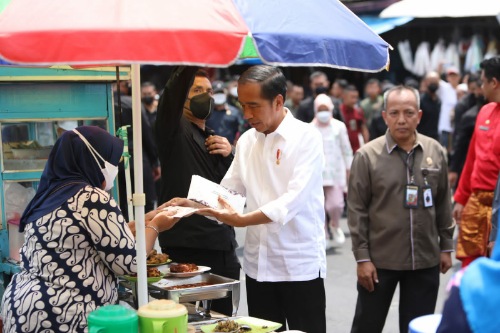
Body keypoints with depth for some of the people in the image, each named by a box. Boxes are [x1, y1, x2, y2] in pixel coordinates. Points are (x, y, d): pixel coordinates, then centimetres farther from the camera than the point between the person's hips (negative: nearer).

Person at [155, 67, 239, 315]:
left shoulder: (214, 140, 21)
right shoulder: (175, 131, -2)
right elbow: (172, 95, -23)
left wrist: (229, 155, 0)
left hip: (223, 246, 7)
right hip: (186, 248, -7)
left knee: (223, 320, 10)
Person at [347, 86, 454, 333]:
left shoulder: (435, 152, 2)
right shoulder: (367, 156, -8)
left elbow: (443, 204, 10)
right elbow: (357, 211, -7)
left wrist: (446, 247, 10)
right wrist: (362, 258, -9)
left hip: (426, 261, 3)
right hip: (379, 261, -3)